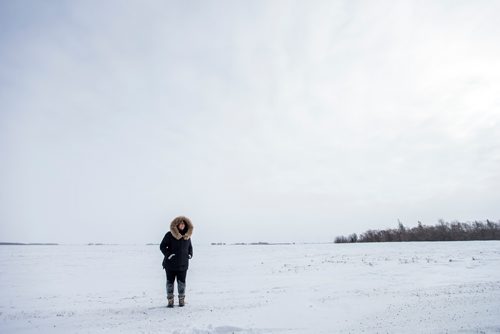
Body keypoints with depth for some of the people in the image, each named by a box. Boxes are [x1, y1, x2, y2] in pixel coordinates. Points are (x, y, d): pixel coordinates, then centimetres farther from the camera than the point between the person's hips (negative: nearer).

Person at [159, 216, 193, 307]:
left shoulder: (187, 235, 6)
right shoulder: (169, 235, -7)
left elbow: (190, 247, 21)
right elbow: (162, 246, -5)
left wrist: (190, 254, 6)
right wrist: (168, 254, -15)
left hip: (183, 264, 3)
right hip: (170, 264, -3)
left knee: (182, 282, 7)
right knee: (170, 282, 6)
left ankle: (181, 299, 23)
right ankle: (170, 300, 20)